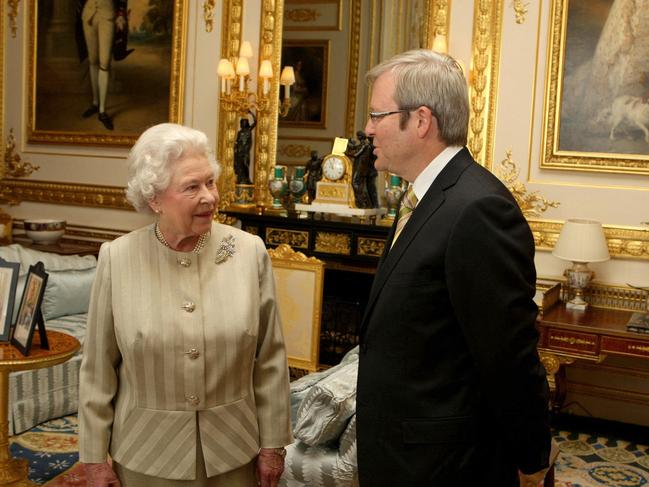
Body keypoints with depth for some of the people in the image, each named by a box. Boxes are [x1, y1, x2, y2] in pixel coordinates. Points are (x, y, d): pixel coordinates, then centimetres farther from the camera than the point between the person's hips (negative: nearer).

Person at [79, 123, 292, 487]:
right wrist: (96, 457, 1)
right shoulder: (117, 259, -9)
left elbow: (270, 359, -2)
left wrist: (273, 444, 1)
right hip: (144, 457, 0)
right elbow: (99, 369, -3)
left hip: (234, 455, 1)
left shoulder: (250, 252, -8)